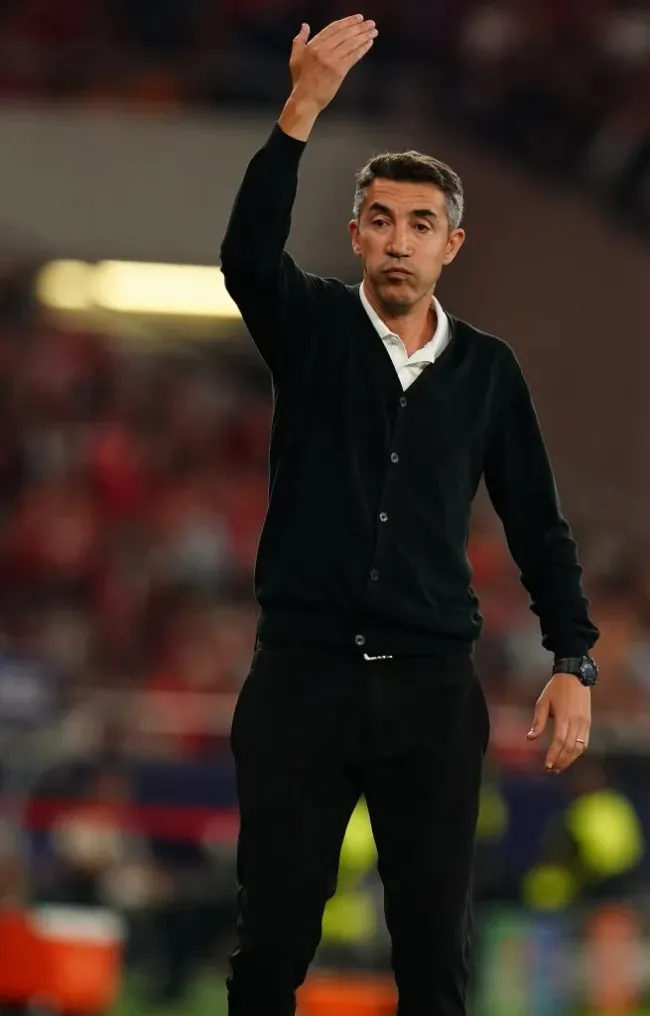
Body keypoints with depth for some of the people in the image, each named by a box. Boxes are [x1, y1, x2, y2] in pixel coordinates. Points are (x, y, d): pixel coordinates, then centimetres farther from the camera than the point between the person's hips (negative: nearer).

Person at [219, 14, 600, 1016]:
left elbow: (537, 524, 10)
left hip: (434, 687, 2)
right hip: (303, 676, -1)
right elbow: (247, 253, -20)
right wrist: (301, 112, -33)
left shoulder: (488, 370, 6)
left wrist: (573, 661, -2)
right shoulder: (313, 329, 1)